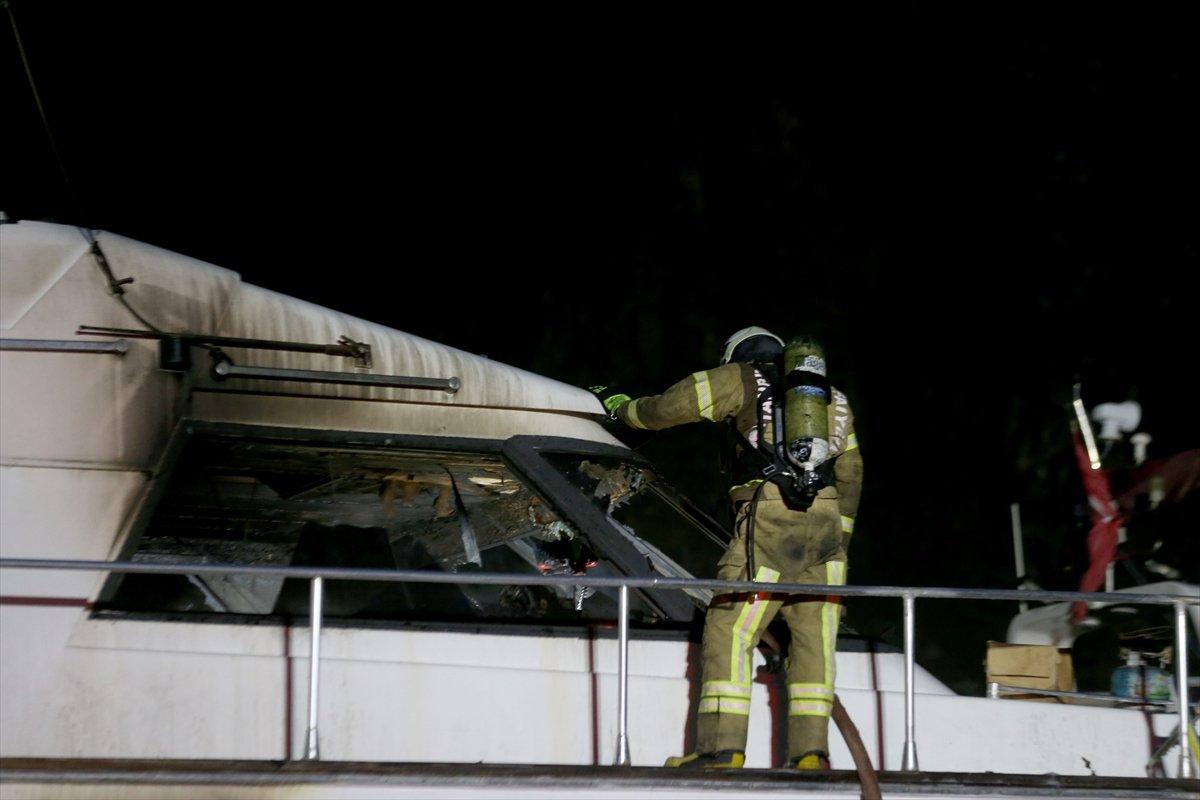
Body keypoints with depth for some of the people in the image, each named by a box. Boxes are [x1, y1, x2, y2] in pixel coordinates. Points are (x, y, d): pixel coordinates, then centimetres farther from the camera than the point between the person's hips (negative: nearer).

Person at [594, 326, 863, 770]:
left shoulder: (745, 379, 11)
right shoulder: (832, 398, 26)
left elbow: (671, 406, 13)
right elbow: (850, 473, 28)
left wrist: (620, 407, 30)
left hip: (770, 520, -5)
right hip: (826, 529, 5)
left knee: (729, 631, -4)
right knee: (814, 638, 7)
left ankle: (722, 745, -12)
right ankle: (810, 750, 1)